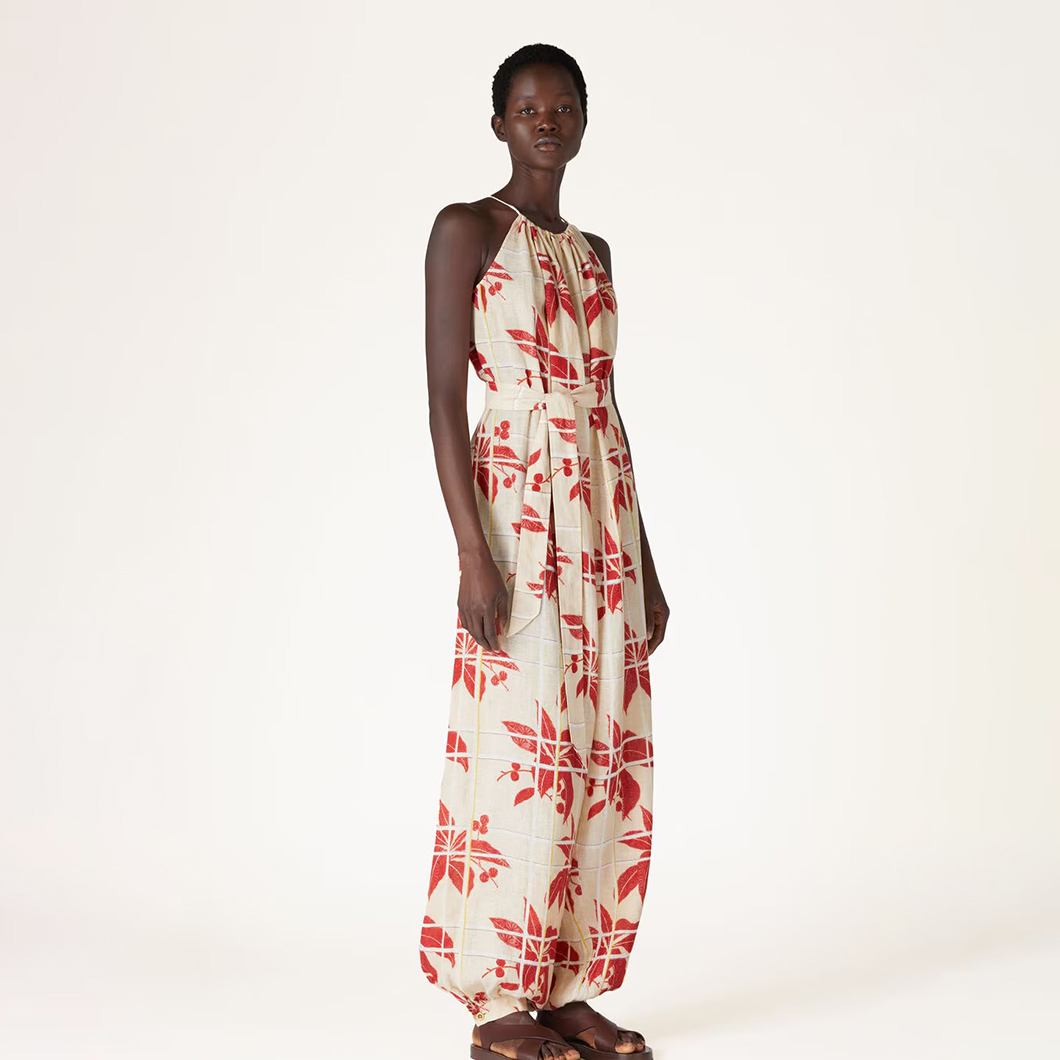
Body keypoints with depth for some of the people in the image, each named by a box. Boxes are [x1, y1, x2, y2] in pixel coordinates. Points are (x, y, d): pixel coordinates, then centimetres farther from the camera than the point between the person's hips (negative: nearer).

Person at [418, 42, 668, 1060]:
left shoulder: (593, 251, 19)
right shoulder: (466, 229, -1)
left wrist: (646, 561, 16)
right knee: (520, 747, -5)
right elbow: (444, 396, -8)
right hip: (520, 508, -7)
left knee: (603, 751, 6)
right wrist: (473, 553, -18)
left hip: (605, 514, 7)